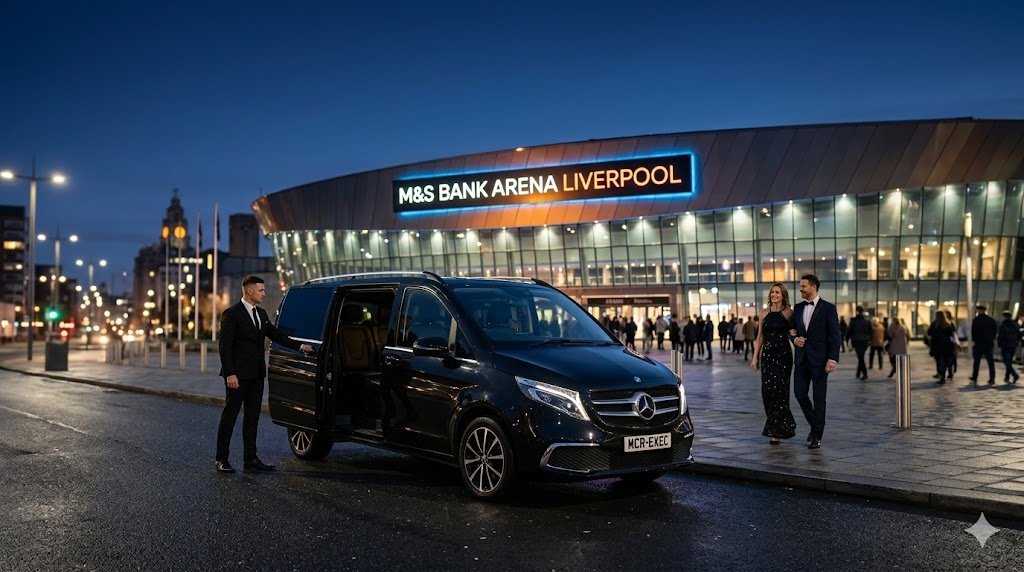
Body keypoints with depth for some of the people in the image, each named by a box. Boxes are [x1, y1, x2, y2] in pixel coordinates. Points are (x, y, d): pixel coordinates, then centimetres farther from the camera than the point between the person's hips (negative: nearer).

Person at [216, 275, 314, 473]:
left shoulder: (261, 313, 13)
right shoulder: (232, 314, -10)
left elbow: (275, 334, 19)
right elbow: (224, 345, -13)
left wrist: (299, 346, 10)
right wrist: (230, 373, -19)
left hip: (256, 375, 8)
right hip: (238, 375, -8)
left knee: (252, 417, 10)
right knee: (230, 416, 0)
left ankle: (250, 459, 15)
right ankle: (221, 459, 7)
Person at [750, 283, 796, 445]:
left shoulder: (789, 312, -2)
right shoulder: (764, 313, 9)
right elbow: (760, 336, 11)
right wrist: (755, 357, 8)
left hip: (783, 354, -4)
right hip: (767, 354, 4)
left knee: (779, 390, -6)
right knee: (767, 391, 2)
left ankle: (776, 431, 0)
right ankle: (785, 424, 21)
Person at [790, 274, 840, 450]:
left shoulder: (828, 308, -6)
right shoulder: (798, 308, 11)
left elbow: (834, 335, -8)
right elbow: (792, 329, 20)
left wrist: (833, 359, -16)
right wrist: (795, 339, -4)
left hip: (819, 359, -5)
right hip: (801, 358, 5)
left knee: (819, 397, 0)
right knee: (800, 393, 2)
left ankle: (817, 436, 7)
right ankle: (814, 424, 25)